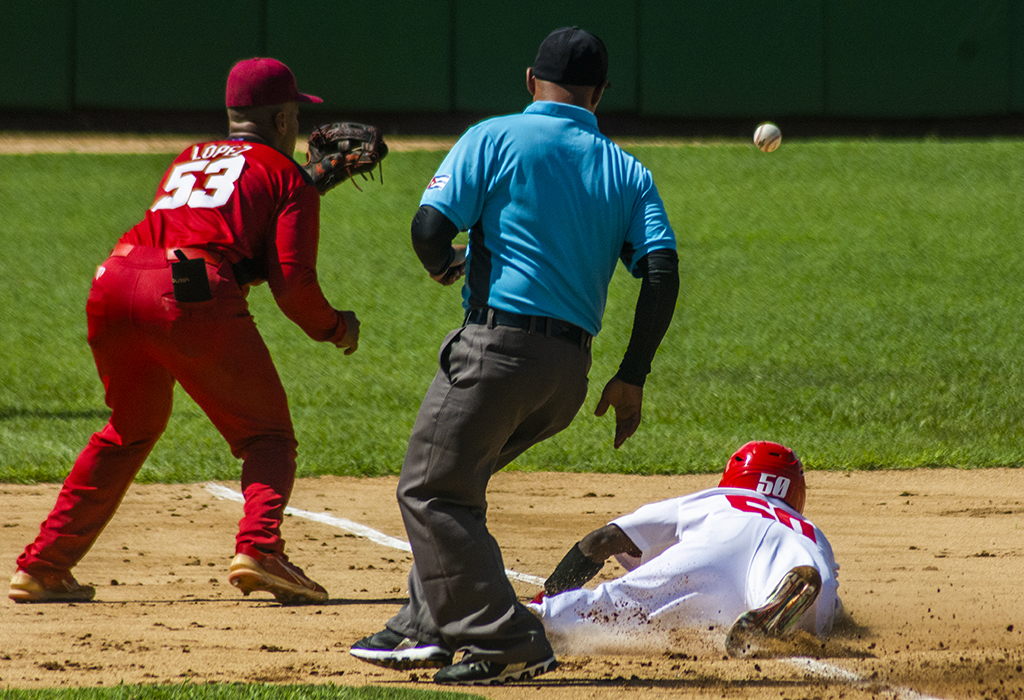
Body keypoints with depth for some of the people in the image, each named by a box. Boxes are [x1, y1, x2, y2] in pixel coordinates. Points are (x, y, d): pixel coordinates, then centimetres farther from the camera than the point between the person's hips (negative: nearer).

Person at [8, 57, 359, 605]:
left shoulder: (187, 160, 32)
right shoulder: (286, 174, 15)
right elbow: (292, 284, 3)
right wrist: (336, 329, 22)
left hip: (113, 285, 6)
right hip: (195, 294, -6)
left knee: (131, 429, 26)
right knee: (266, 435, 6)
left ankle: (42, 566, 23)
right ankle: (259, 549, -20)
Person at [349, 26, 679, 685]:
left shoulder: (494, 138, 1)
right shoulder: (629, 173, 13)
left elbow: (431, 228, -8)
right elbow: (662, 272, 2)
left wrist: (444, 264, 15)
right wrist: (633, 378, 5)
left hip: (500, 346, -6)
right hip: (572, 372, 6)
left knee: (431, 490, -1)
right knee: (454, 482, 23)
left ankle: (505, 642, -10)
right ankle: (427, 626, 26)